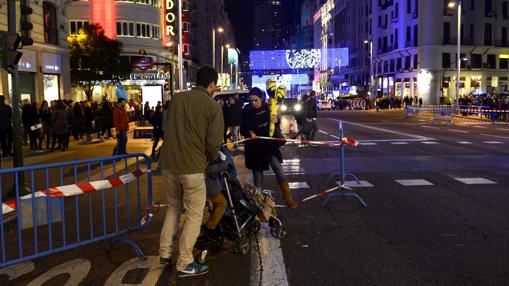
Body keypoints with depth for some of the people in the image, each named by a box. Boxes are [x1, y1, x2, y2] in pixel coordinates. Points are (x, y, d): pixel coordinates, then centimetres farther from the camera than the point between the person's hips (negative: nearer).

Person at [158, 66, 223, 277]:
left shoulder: (176, 98, 7)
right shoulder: (213, 106, -7)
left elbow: (165, 127, 14)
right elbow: (214, 142, -10)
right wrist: (209, 159, 10)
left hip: (168, 162, 5)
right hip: (192, 166, -5)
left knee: (173, 207, 23)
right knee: (194, 214, 7)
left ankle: (165, 253, 25)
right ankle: (185, 264, 10)